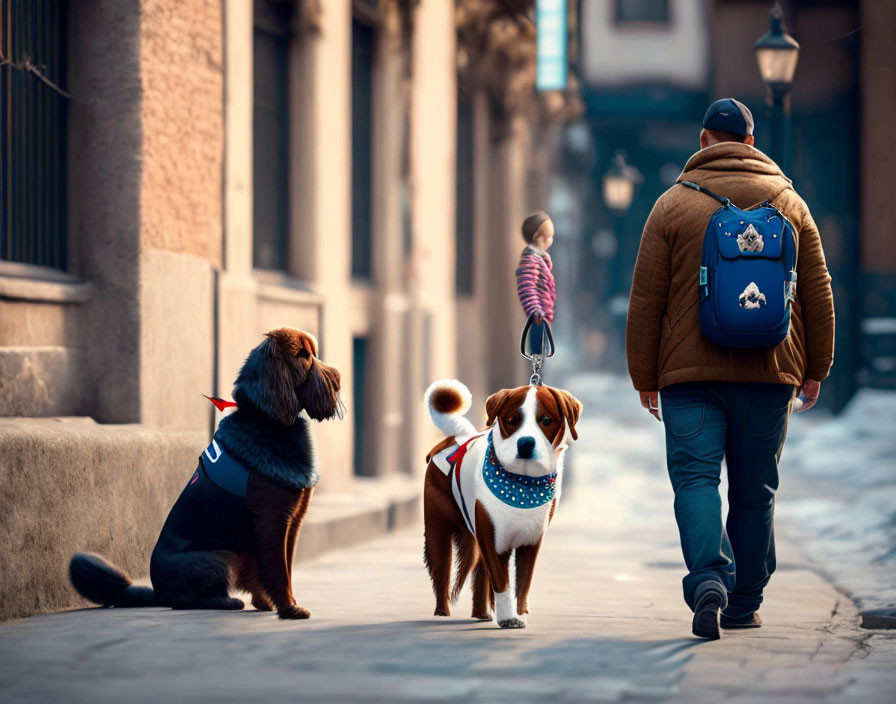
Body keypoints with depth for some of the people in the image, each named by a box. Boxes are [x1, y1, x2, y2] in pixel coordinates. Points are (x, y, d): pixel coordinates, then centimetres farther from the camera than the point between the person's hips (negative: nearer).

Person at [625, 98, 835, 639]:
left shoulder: (673, 205, 1)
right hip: (770, 372, 2)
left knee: (696, 478, -4)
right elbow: (819, 294, 10)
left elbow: (646, 300, 0)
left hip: (692, 371, -2)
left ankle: (709, 580, -26)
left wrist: (646, 377, 7)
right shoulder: (789, 202, 8)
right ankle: (745, 604, 16)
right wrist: (815, 368, 18)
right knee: (755, 490, 10)